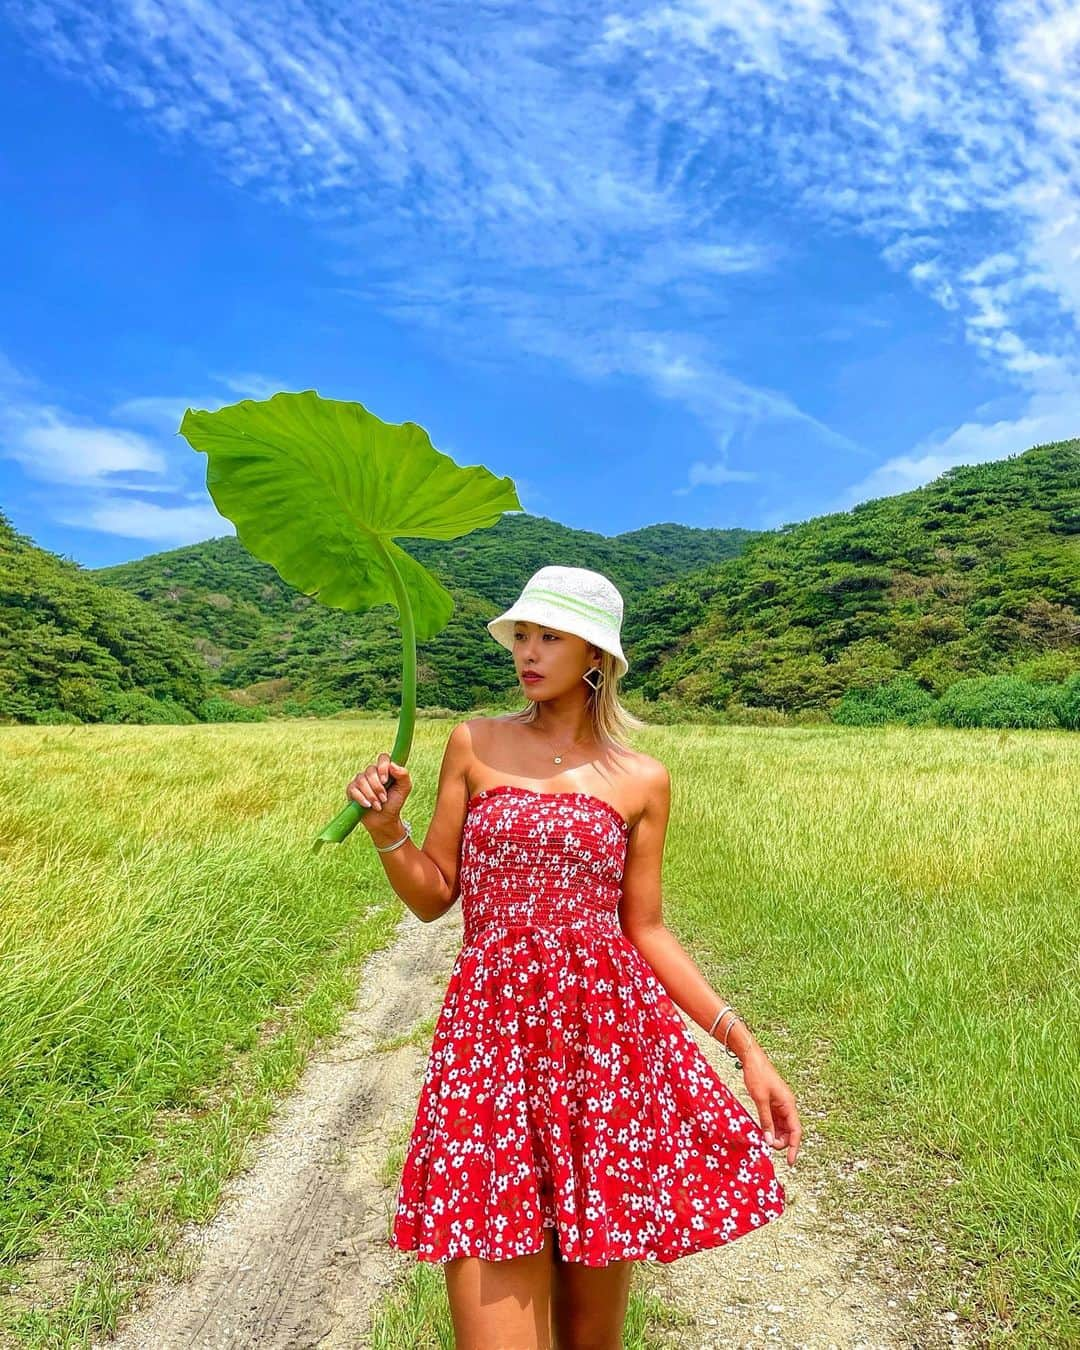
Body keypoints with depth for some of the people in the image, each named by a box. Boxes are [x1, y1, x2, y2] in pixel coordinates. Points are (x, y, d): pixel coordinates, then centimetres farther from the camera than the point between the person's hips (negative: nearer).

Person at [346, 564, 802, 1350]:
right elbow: (432, 897, 7)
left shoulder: (643, 780, 5)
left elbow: (646, 930, 7)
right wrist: (387, 828, -11)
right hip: (493, 1027, 0)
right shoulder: (474, 744, 5)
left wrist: (744, 1044, 2)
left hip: (610, 1029, 1)